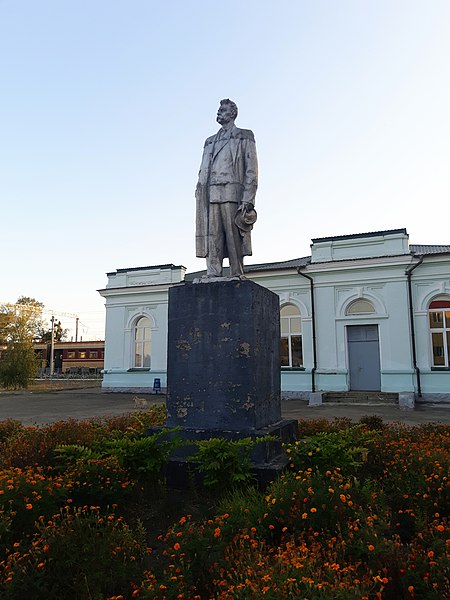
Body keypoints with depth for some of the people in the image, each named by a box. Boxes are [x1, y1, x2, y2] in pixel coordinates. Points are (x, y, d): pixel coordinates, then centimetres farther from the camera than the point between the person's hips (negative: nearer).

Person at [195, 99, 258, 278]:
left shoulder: (244, 137, 12)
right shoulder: (210, 142, 28)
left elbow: (251, 171, 1)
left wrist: (248, 201, -12)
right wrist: (200, 197, 10)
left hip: (232, 194, -4)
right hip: (210, 195, 5)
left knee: (234, 241, -8)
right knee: (212, 240, -5)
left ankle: (237, 279, -7)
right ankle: (212, 279, -7)